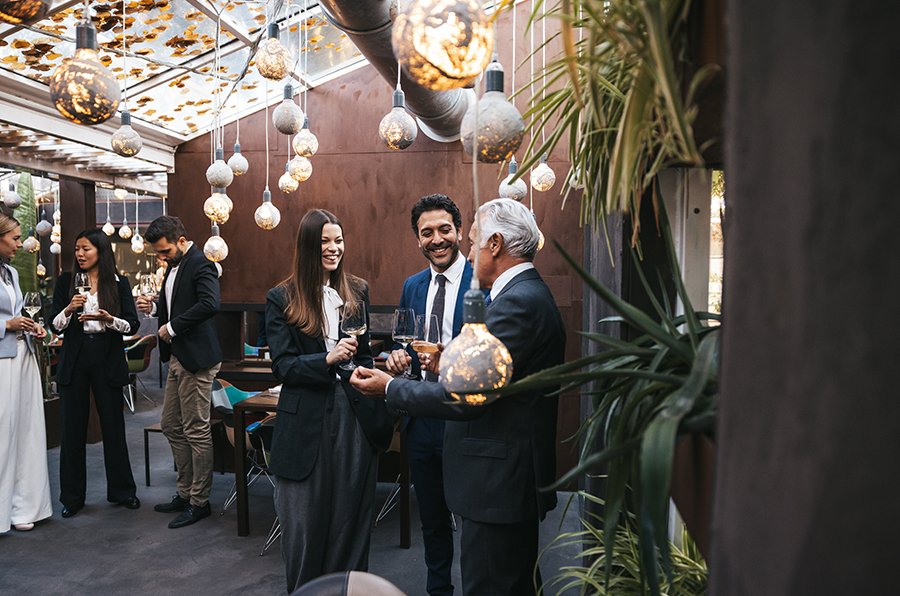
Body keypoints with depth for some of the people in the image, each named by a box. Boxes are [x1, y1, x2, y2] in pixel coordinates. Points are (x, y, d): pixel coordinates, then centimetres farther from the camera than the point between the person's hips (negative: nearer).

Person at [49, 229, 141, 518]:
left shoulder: (118, 283, 3)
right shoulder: (66, 281, 6)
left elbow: (132, 325, -2)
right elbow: (54, 325, 3)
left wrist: (108, 318, -20)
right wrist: (69, 310, -17)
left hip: (107, 361, -1)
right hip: (74, 361, 1)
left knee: (113, 426, 5)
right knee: (72, 428, 5)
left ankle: (121, 490, 19)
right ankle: (72, 496, 18)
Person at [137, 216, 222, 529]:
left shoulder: (201, 265, -14)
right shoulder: (174, 266, 16)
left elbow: (210, 304, -31)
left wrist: (172, 326, -21)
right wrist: (153, 308, 6)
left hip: (196, 360, -10)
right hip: (177, 359, 10)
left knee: (196, 431, -2)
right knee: (171, 425, 16)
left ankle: (200, 502, 11)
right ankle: (185, 493, 29)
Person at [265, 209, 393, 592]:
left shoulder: (357, 292, 9)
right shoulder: (281, 299, -2)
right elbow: (282, 366, -7)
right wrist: (328, 360, -22)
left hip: (355, 417, 3)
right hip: (306, 423, -2)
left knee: (351, 515, 11)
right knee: (305, 521, 9)